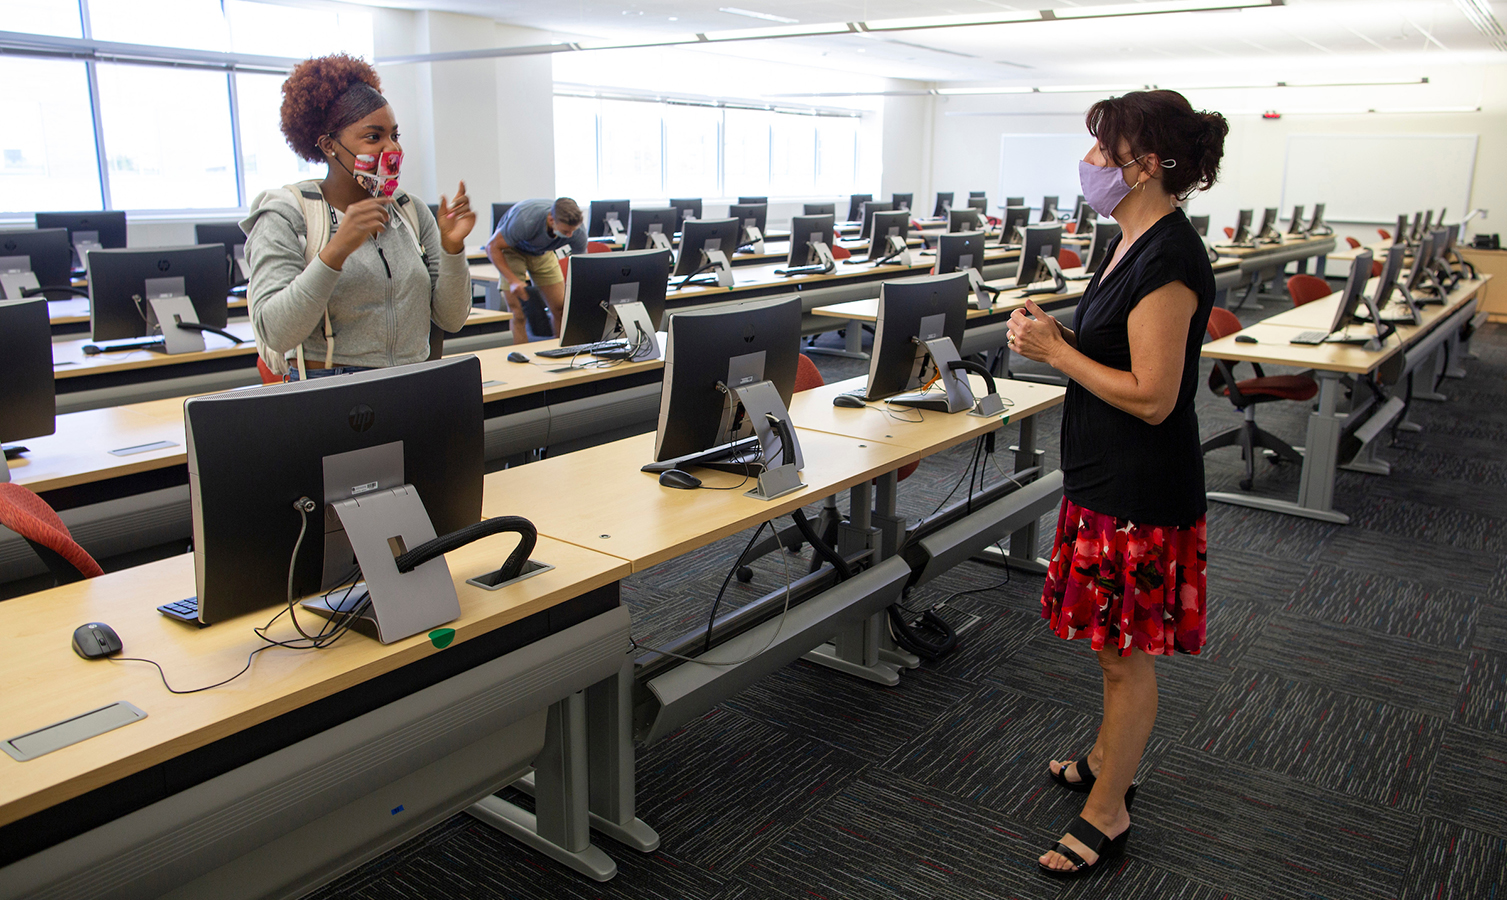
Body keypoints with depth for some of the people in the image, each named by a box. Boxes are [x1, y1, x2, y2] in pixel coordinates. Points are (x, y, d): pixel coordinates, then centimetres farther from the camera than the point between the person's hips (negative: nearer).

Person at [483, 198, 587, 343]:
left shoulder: (578, 231, -27)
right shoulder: (525, 221, -41)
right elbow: (492, 247, -27)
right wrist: (513, 280, -36)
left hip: (542, 253, 4)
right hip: (512, 250, -4)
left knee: (561, 308, -6)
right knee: (520, 314, -14)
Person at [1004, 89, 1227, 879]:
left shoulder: (1167, 258, -22)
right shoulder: (1132, 242, 9)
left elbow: (1150, 396, -24)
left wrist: (1055, 351, -18)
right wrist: (1055, 333, 2)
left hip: (1141, 493, -10)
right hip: (1106, 479, 10)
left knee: (1126, 653, 5)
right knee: (1111, 641, 23)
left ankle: (1107, 813, 22)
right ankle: (1107, 760, 43)